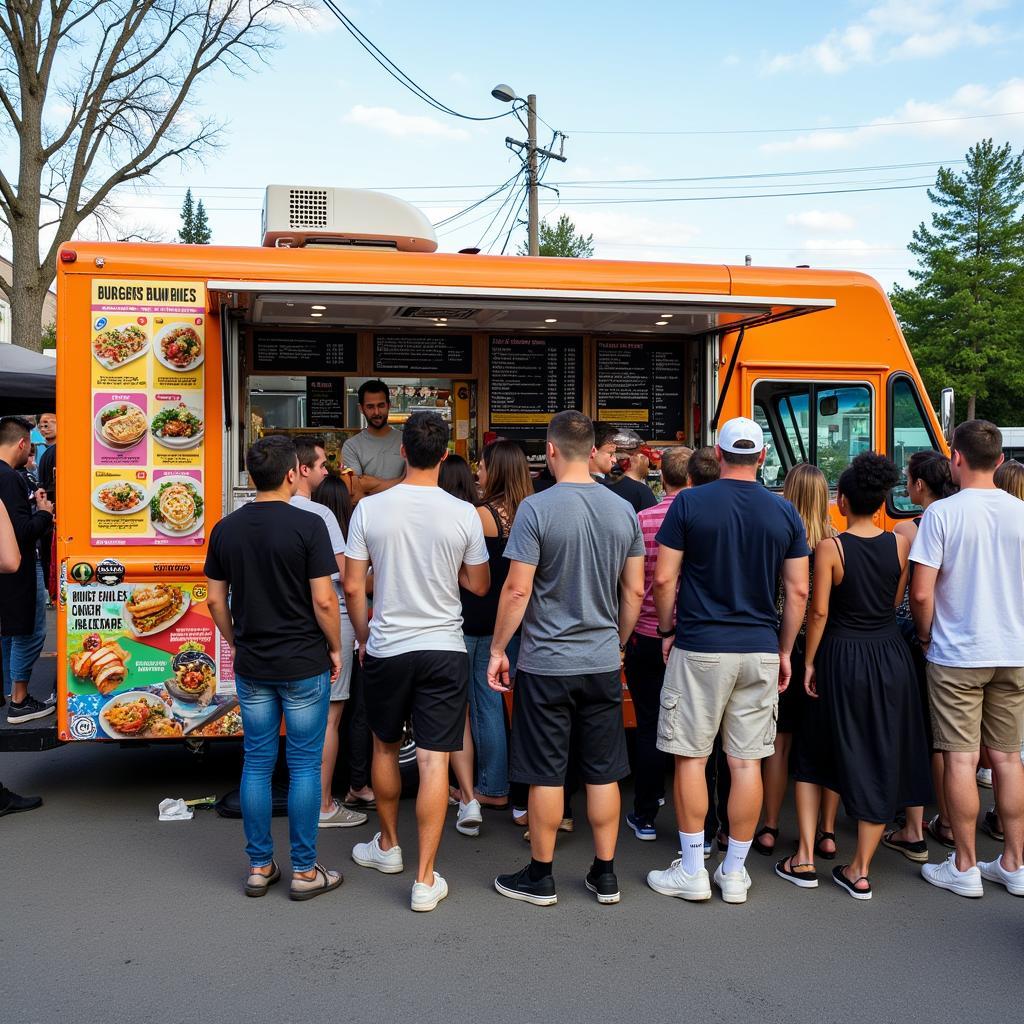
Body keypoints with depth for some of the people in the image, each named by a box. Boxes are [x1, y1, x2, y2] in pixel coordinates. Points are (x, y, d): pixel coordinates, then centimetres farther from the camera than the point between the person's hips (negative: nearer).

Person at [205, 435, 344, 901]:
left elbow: (215, 600, 6)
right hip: (304, 665, -4)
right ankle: (304, 870, 12)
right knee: (304, 765, 4)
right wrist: (335, 648, -1)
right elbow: (324, 600, -15)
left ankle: (259, 866, 20)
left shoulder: (225, 528, 2)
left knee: (256, 764, 12)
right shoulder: (308, 525, -14)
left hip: (251, 666, 5)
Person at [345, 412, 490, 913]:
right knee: (434, 761, 1)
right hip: (444, 649, -1)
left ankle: (388, 846, 38)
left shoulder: (369, 509, -7)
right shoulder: (463, 514, -9)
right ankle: (425, 879, 4)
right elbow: (479, 585, 3)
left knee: (385, 748, 21)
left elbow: (352, 587, -2)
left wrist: (363, 637, 13)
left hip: (385, 648, 1)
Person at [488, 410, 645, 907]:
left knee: (546, 775, 6)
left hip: (547, 665, -4)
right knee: (603, 773, 12)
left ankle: (540, 877, 19)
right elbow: (634, 592, 7)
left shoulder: (536, 509, -13)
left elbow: (517, 590, -14)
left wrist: (498, 649, -3)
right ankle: (605, 875, 22)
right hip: (603, 663, 4)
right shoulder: (624, 511, 1)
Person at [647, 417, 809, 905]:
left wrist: (667, 631, 7)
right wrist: (784, 651, 13)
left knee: (690, 757, 6)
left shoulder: (690, 503, -4)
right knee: (746, 762, 8)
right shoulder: (784, 512, 4)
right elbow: (798, 590, 5)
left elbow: (664, 578, -6)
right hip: (760, 651, 3)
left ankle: (692, 870, 12)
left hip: (699, 647, -3)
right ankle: (735, 872, 17)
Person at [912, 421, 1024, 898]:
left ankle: (964, 868, 11)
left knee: (961, 760, 3)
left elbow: (921, 593, -15)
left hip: (957, 655, -4)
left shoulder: (942, 513, -12)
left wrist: (926, 636, 2)